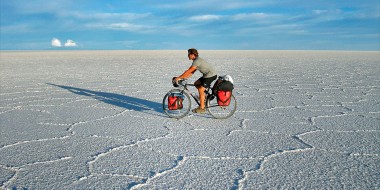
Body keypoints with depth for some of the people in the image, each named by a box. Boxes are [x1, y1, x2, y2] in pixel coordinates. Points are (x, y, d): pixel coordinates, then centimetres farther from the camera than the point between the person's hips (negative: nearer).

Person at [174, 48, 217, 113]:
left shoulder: (197, 61, -20)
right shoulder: (197, 60, 11)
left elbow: (188, 71, -23)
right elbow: (191, 73, 12)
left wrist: (179, 78, -18)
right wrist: (183, 78, 4)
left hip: (211, 75, -10)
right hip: (207, 74, 10)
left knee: (200, 90, -10)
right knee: (196, 84, 13)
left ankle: (201, 108, -4)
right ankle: (204, 96, 19)